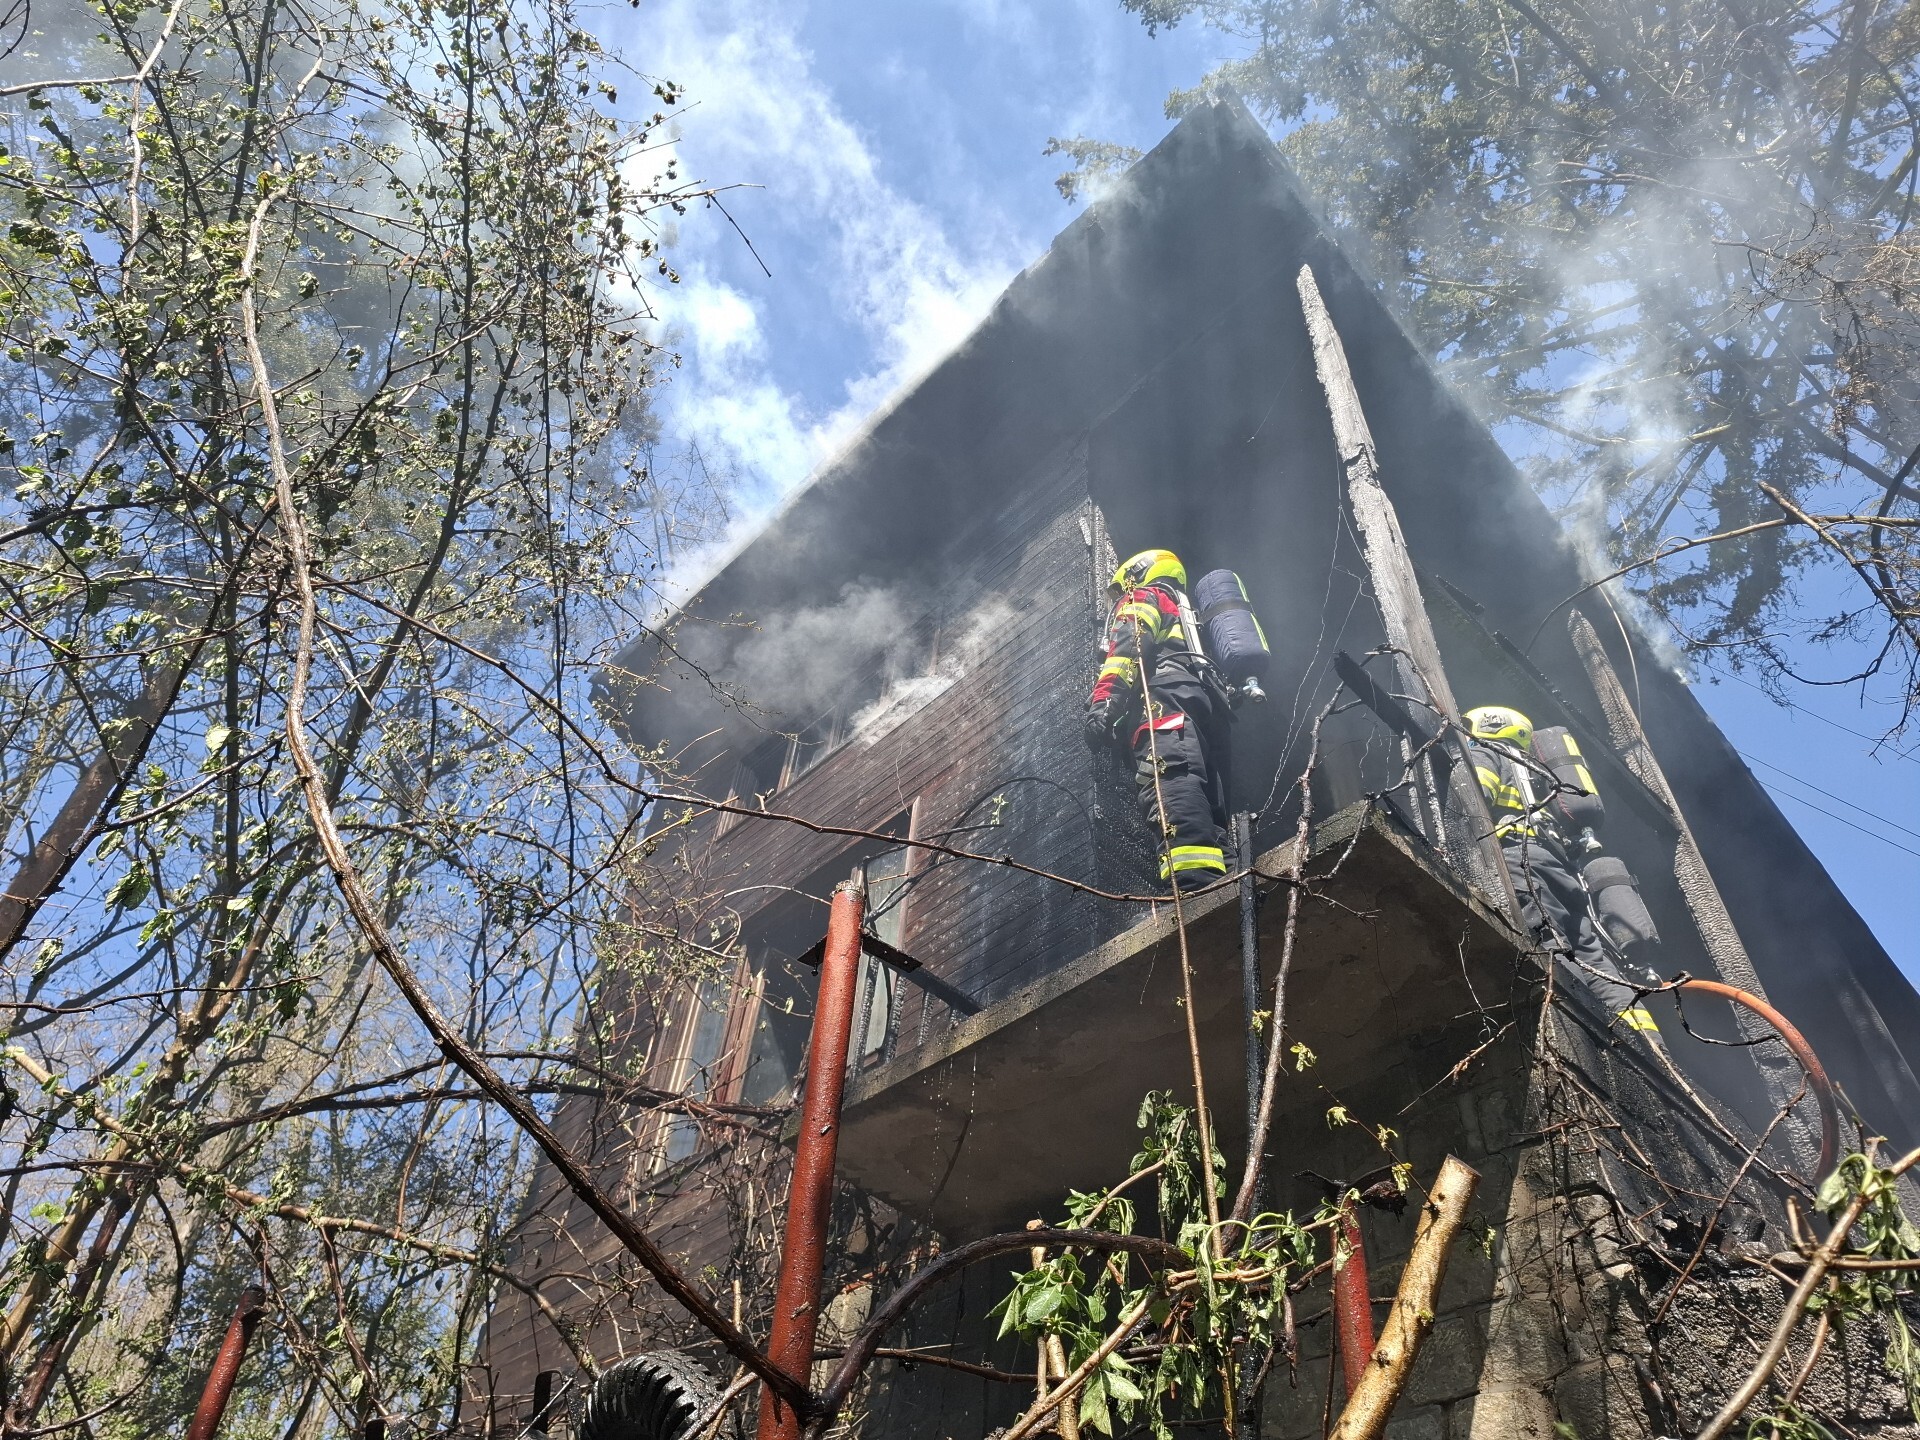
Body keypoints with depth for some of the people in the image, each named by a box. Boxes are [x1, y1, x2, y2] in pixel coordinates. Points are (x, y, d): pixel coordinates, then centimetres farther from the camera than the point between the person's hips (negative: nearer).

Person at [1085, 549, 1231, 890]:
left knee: (1170, 784, -29)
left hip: (1167, 696, -9)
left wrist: (1103, 702, -15)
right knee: (1204, 808, -3)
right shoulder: (1183, 615, 47)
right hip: (1209, 702, 9)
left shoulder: (1142, 598, 20)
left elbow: (1128, 644, -2)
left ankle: (1196, 887, -50)